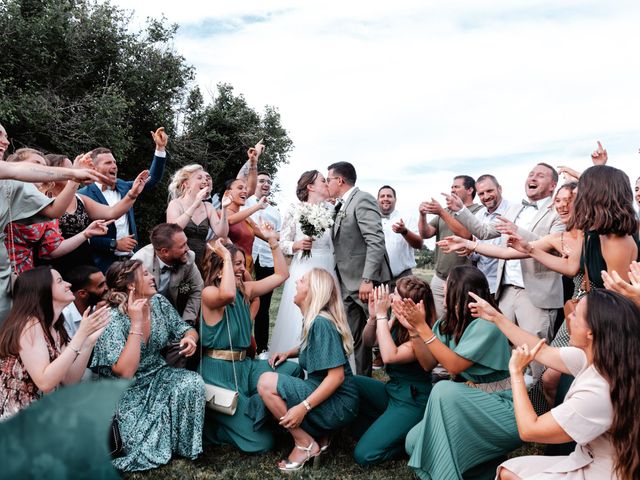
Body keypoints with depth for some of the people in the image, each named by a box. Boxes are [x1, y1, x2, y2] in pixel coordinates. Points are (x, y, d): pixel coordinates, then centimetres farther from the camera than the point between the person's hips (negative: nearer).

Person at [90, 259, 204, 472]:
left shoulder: (159, 303, -5)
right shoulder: (112, 319, -23)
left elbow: (187, 330, 5)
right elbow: (125, 372, -32)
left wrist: (190, 338, -21)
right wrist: (136, 323, -33)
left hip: (157, 376, 6)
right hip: (126, 391, -5)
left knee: (193, 382, -24)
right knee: (148, 449, -22)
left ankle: (184, 445, -2)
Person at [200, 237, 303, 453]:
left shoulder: (244, 290, 8)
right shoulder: (209, 293, -14)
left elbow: (281, 275, 12)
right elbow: (227, 295, -39)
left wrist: (272, 240, 6)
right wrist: (226, 257, -27)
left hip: (244, 365, 8)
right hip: (218, 371, -8)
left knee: (293, 369, -16)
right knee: (260, 440, -11)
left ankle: (252, 411, 3)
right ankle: (211, 420, 13)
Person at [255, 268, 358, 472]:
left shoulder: (321, 322, -20)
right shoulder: (314, 320, 7)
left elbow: (337, 376, -25)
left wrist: (303, 407, -27)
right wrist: (288, 352, 10)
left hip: (338, 406, -10)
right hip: (325, 399, 10)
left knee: (267, 382, -19)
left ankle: (306, 444, -5)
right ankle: (318, 435, 11)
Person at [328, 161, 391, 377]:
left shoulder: (362, 200, -12)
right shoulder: (341, 206, 15)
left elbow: (376, 242, -20)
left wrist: (367, 280, -24)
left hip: (366, 283, -8)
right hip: (348, 284, 9)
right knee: (354, 339, 12)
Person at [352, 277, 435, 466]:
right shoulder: (397, 320, -4)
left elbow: (389, 356, -36)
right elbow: (369, 341, 3)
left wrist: (382, 316, -31)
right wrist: (373, 316, -16)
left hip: (412, 401, -8)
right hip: (392, 389, 8)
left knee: (364, 455, -14)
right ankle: (381, 428, 9)